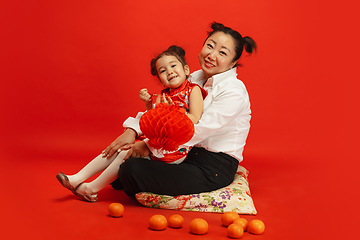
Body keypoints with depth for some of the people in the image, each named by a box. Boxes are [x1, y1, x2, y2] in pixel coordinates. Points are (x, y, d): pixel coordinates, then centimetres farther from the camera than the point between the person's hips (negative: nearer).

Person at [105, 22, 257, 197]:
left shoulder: (234, 92, -18)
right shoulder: (196, 78, 6)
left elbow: (197, 131, -23)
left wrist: (150, 144, -20)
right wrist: (133, 130, -13)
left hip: (213, 170, -7)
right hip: (188, 155, 8)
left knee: (132, 171, -18)